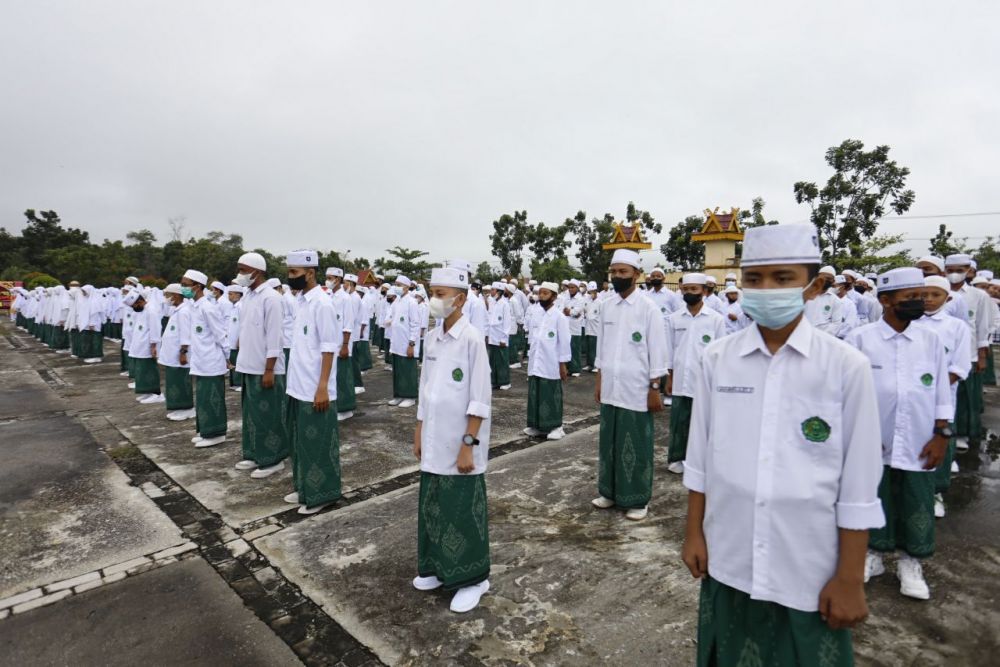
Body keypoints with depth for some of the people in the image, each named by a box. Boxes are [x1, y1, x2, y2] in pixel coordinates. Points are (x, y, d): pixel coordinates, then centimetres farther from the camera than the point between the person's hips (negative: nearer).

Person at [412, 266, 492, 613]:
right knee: (433, 506, 18)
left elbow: (479, 399, -16)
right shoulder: (432, 338, 5)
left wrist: (468, 445, -16)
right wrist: (418, 433, 13)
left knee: (463, 511, 6)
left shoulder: (472, 339, -15)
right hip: (434, 442, 7)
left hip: (459, 444, -7)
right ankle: (437, 568, 37)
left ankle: (472, 579, 24)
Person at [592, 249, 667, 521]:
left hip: (636, 390, -5)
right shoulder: (606, 306, 5)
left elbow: (657, 352, -8)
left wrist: (655, 389, -9)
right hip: (610, 388, 5)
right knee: (609, 442, 13)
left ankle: (637, 499, 19)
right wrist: (599, 382, 11)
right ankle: (609, 491, 28)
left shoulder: (648, 308, -9)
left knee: (636, 446, 6)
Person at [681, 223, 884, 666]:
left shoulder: (847, 367, -11)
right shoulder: (715, 360, -5)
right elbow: (700, 457, 1)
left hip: (809, 569, -2)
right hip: (728, 559, 2)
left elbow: (858, 486, -7)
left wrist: (849, 578, -3)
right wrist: (694, 532, 5)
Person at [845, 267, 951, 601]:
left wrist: (941, 435, 2)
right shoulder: (859, 339, -7)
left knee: (917, 508, 12)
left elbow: (942, 394, 7)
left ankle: (911, 562, 32)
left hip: (919, 446, 2)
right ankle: (873, 554, 32)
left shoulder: (931, 340, 3)